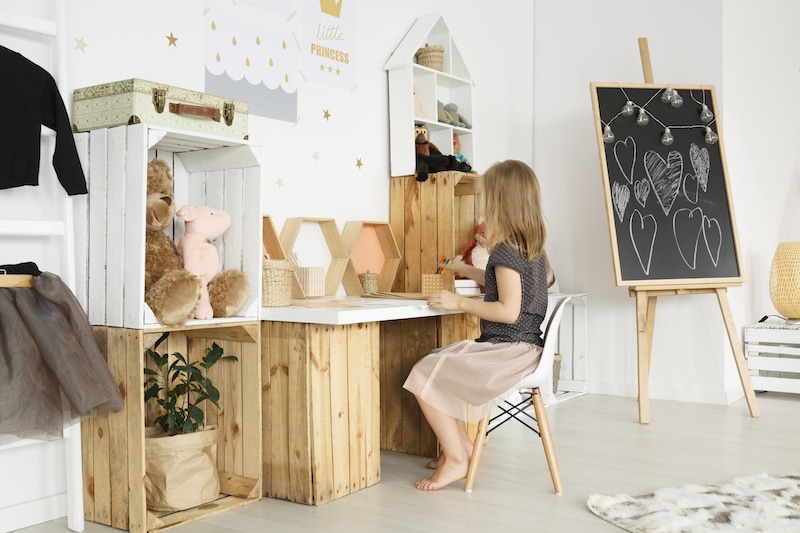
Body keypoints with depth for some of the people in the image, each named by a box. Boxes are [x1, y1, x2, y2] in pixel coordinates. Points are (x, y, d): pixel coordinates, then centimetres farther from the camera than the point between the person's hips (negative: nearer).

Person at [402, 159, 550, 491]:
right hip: (522, 347, 10)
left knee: (423, 376, -10)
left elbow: (508, 311, -24)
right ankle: (461, 444, 20)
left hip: (509, 350, -10)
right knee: (439, 368, 20)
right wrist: (466, 271, 39)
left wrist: (460, 303, -17)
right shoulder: (533, 248, 12)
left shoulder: (506, 250, -19)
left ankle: (456, 459, -2)